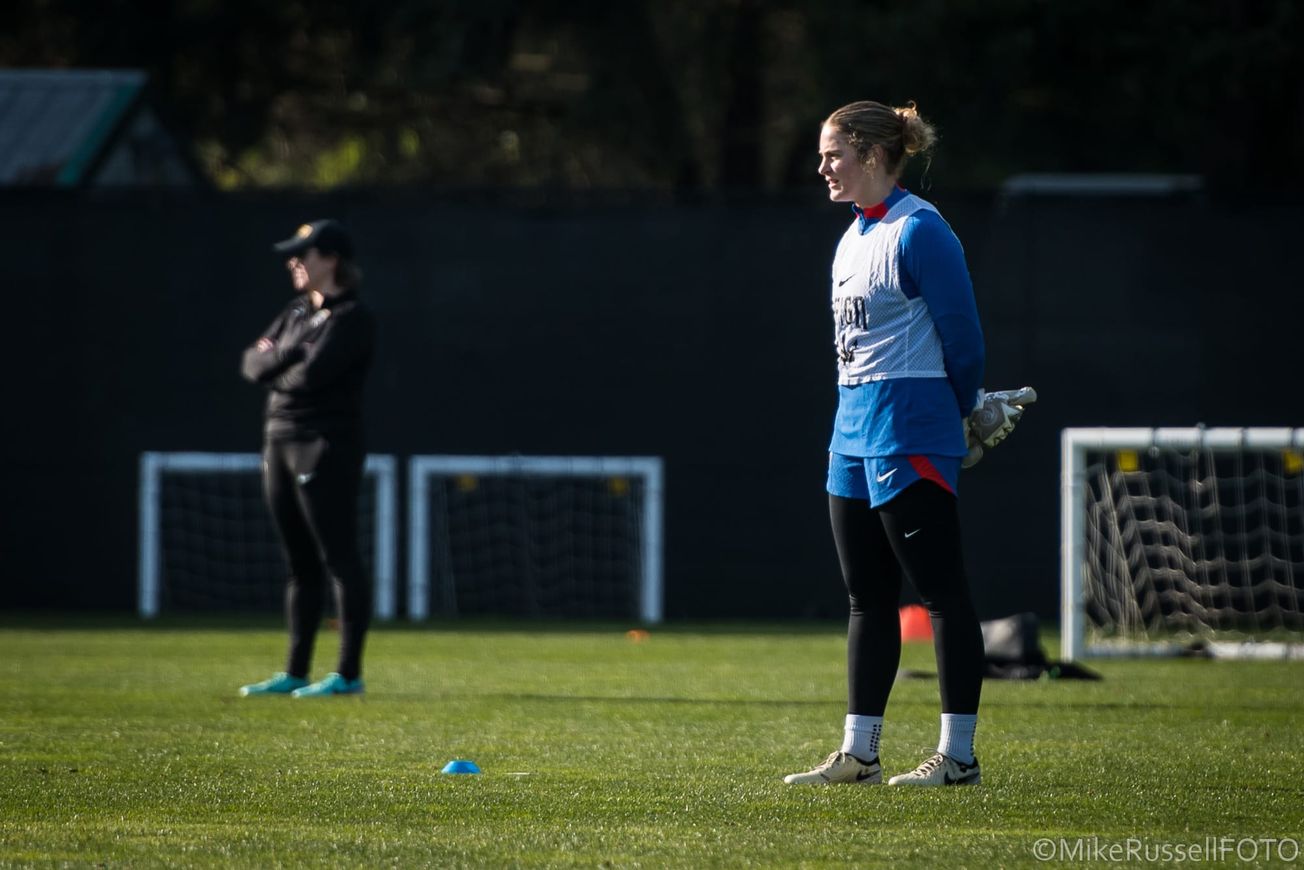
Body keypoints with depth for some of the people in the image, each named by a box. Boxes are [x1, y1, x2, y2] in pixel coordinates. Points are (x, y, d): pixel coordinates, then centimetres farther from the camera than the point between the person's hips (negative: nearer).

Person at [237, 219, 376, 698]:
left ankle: (348, 674, -5)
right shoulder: (297, 311, 16)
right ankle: (295, 673, 15)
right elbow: (252, 362, 10)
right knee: (300, 564, 11)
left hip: (327, 447, -9)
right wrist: (289, 355, -9)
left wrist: (272, 368, -1)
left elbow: (312, 375, -20)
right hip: (280, 442, 9)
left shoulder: (351, 317, -10)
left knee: (339, 559, -6)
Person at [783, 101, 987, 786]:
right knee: (867, 598, 11)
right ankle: (858, 753, 15)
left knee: (941, 592, -5)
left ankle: (958, 755, -3)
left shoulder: (918, 232, -13)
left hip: (910, 441, -10)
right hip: (852, 435, 10)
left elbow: (962, 340, -10)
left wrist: (956, 416, 2)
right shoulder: (853, 239, 15)